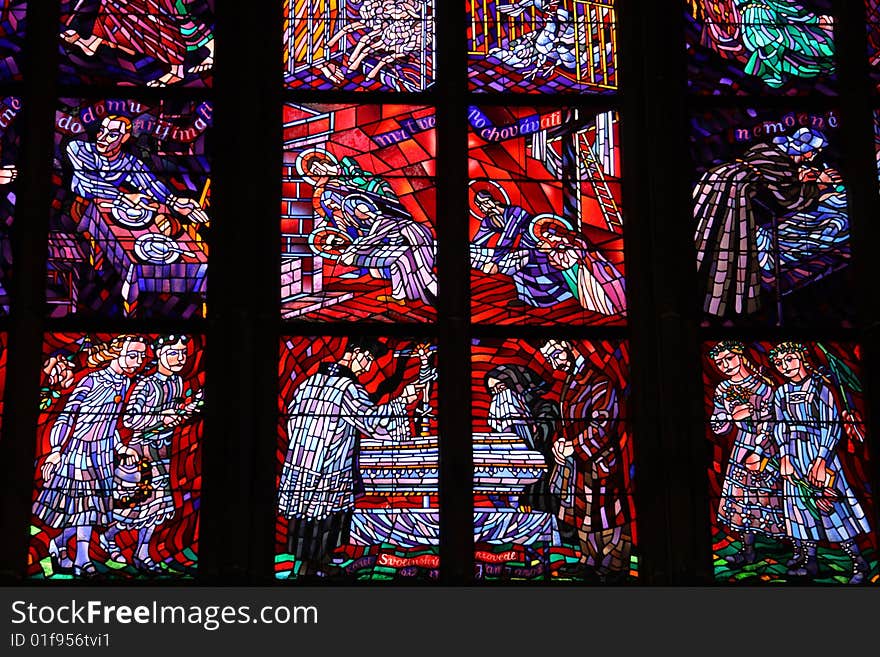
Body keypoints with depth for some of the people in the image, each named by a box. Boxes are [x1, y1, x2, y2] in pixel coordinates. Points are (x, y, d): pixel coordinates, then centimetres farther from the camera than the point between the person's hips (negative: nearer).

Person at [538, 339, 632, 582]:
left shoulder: (601, 385, -17)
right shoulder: (569, 384, 11)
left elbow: (601, 428, -21)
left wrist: (572, 448, -18)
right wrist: (561, 443, 1)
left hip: (600, 461, -9)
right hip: (576, 461, 9)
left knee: (606, 513, -2)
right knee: (582, 512, 15)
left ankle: (615, 566, 8)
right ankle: (590, 560, 27)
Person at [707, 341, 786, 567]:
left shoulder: (763, 385, -9)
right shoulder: (722, 390, 5)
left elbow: (769, 422, -10)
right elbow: (717, 427, 6)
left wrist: (758, 452, -14)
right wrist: (732, 417, -14)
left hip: (767, 446, -5)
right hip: (742, 446, 5)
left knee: (771, 495, -6)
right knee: (740, 495, 4)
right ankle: (748, 550, 15)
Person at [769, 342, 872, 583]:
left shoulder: (819, 388, -8)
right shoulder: (781, 393, 8)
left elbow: (832, 425, -11)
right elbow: (780, 428, 10)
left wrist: (821, 460, -17)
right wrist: (784, 458, -3)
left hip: (819, 452, -5)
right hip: (795, 456, 5)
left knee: (830, 502, -6)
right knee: (803, 502, 7)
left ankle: (859, 563, 4)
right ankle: (809, 561, 15)